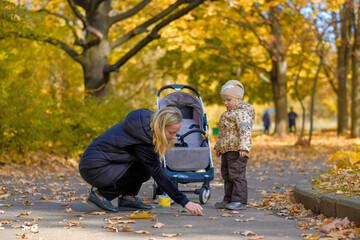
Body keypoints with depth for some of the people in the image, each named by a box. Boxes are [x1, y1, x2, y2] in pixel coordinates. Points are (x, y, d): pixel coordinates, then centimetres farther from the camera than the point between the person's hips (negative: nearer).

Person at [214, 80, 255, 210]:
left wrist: (244, 147, -31)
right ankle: (228, 199, 21)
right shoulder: (229, 113, 21)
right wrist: (218, 146, 31)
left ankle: (240, 201, -5)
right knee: (227, 175, 14)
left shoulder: (242, 112, -12)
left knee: (237, 175, -8)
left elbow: (245, 130, -23)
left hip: (236, 150, -10)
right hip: (226, 150, 10)